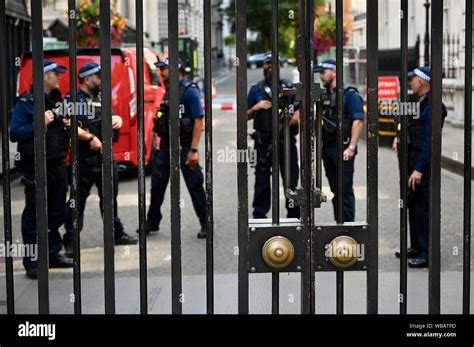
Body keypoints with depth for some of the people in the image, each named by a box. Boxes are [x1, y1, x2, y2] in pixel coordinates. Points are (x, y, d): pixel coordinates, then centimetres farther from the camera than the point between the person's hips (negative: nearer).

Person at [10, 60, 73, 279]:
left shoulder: (57, 100, 13)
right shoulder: (26, 102, -9)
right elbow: (14, 133, -16)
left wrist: (68, 125, 2)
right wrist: (40, 124, -24)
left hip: (57, 164, 7)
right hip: (36, 167, -7)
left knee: (57, 212, 14)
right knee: (34, 215, -3)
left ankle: (53, 254, 26)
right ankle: (32, 263, 1)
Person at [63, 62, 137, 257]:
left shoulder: (101, 98, 16)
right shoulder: (73, 99, -8)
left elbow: (112, 117, 22)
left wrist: (117, 119, -1)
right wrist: (90, 138, -24)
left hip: (105, 155, 7)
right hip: (84, 158, -7)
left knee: (110, 195, 16)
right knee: (78, 199, -4)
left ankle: (117, 234, 28)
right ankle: (70, 241, 1)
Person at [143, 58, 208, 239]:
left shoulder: (190, 91, -12)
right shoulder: (168, 91, 11)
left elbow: (198, 121, -17)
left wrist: (194, 150, -22)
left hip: (185, 145, -8)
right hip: (167, 143, 8)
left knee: (194, 185, 0)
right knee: (157, 183, 10)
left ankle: (205, 224, 9)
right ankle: (152, 222, 22)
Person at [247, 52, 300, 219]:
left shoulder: (289, 87, 9)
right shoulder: (256, 89, 8)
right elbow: (247, 116, 10)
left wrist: (297, 114, -6)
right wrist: (256, 107, -10)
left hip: (286, 140, 1)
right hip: (264, 141, -1)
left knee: (291, 178, 3)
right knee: (262, 179, 2)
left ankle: (294, 215, 12)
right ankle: (259, 215, 8)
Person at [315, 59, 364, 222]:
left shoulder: (349, 94, -5)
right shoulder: (323, 95, 15)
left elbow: (358, 121, -13)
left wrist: (351, 147, -20)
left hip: (342, 149, -7)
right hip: (327, 148, 7)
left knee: (345, 189, -4)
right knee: (335, 190, 11)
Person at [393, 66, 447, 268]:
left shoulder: (432, 106, -17)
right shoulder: (418, 102, 14)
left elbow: (429, 140, -22)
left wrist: (419, 169, -25)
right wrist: (399, 137, 6)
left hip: (422, 162, -10)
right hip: (412, 160, 10)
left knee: (422, 206, -8)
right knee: (412, 204, 16)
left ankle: (427, 254, -3)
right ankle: (416, 247, 27)